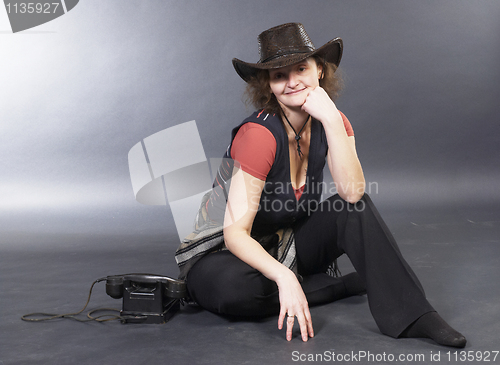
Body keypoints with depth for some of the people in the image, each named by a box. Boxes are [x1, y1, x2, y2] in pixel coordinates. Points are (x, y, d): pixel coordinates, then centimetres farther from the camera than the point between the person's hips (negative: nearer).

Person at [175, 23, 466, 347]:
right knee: (232, 287, -38)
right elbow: (236, 233, -29)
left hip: (288, 245, 5)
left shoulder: (331, 122, -7)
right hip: (227, 250, -4)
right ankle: (350, 285, -19)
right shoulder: (259, 134, -27)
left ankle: (409, 314, -21)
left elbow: (352, 192, -25)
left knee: (355, 206, -20)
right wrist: (284, 277, -44)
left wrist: (331, 118, -30)